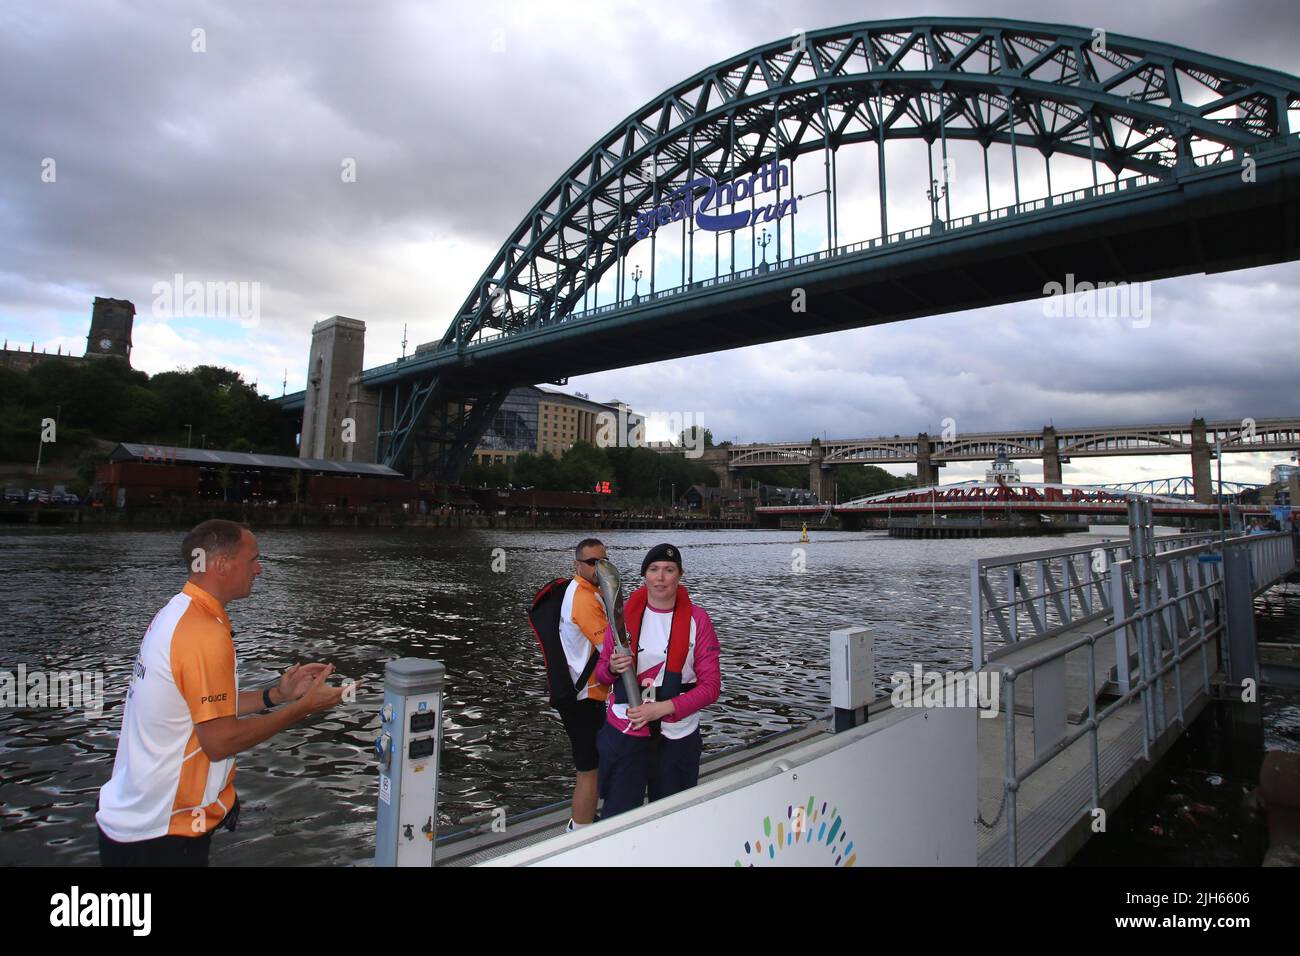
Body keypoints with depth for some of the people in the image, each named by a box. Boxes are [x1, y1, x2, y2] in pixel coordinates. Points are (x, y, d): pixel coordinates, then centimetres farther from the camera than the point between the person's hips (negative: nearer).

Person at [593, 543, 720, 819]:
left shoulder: (697, 619, -6)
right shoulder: (625, 613, -2)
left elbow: (711, 686, -6)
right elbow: (601, 672, 8)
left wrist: (662, 708, -16)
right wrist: (613, 668, -15)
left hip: (676, 737, 0)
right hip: (624, 732, 0)